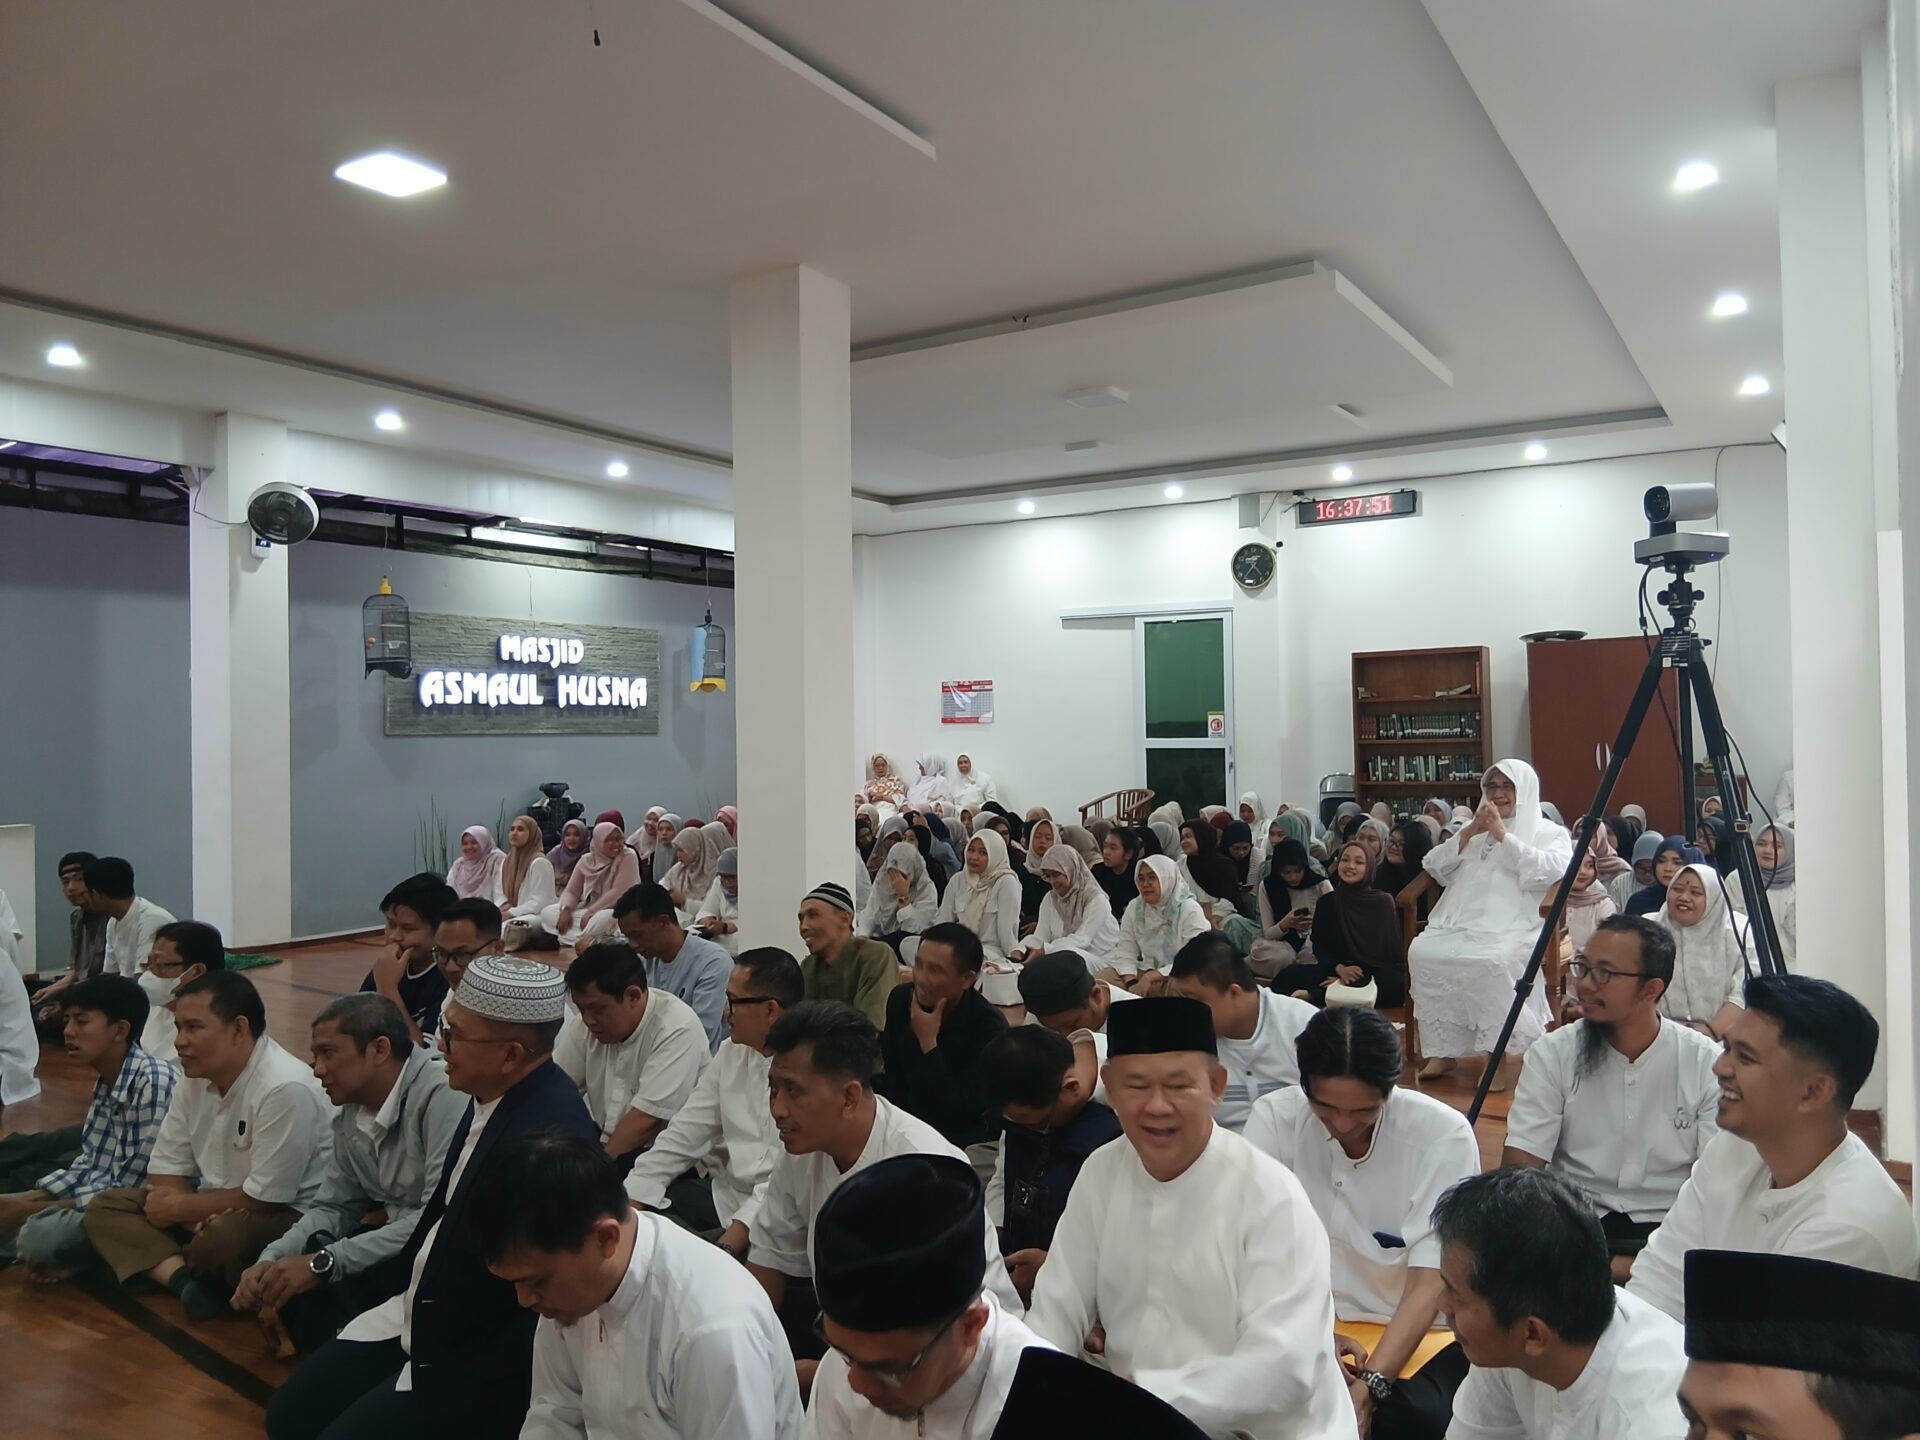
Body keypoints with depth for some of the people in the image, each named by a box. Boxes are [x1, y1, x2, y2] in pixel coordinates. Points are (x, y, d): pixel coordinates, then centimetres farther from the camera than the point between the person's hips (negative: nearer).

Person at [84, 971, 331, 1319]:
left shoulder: (285, 1088, -26)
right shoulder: (194, 1076, 0)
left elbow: (265, 1198, -22)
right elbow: (166, 1169, 4)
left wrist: (177, 1208, -9)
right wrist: (197, 1217, -17)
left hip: (290, 1216, -8)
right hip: (214, 1209, 9)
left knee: (221, 1241, -37)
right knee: (105, 1208, -2)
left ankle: (193, 1277, -3)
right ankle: (184, 1279, -20)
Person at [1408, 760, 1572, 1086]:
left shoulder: (1550, 833, 11)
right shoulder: (1473, 828, 26)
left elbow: (1552, 872, -10)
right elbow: (1434, 867, 16)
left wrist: (1503, 835, -9)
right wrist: (1469, 833, 3)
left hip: (1514, 929, -4)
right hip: (1461, 924, 5)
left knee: (1493, 961, -37)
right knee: (1422, 952, -25)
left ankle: (1500, 1054, -23)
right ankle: (1443, 1050, -16)